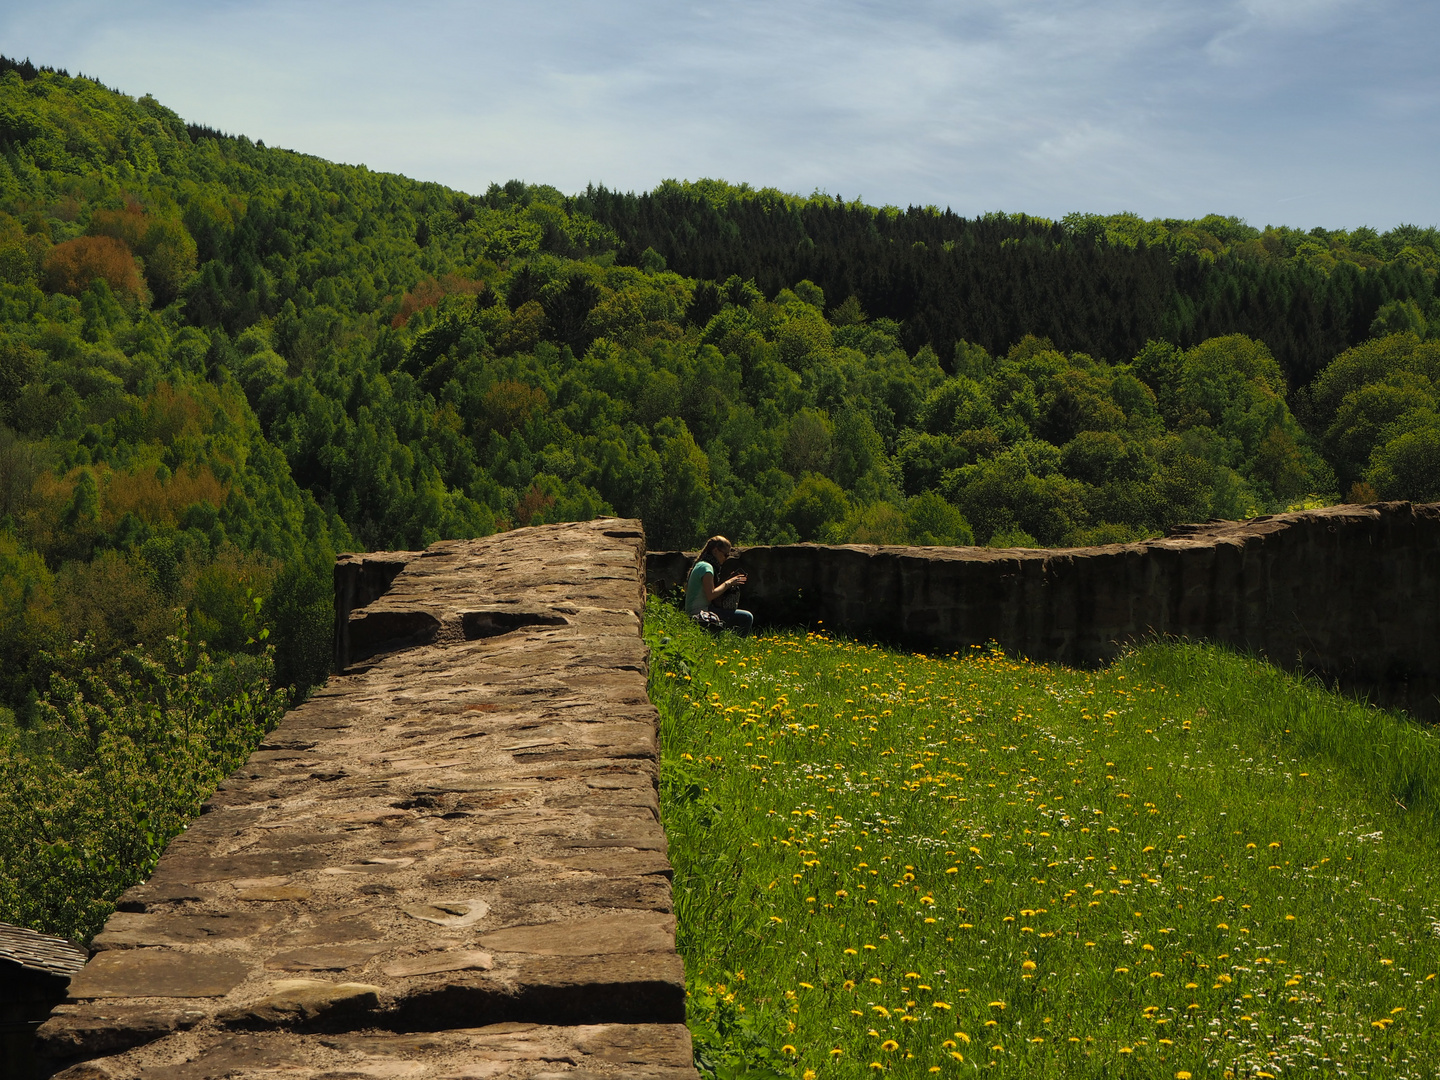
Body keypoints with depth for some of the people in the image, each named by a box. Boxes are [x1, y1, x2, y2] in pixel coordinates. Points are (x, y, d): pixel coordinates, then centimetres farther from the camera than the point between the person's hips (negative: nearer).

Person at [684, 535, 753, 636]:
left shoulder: (700, 565, 18)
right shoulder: (706, 567, -13)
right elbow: (710, 595, -22)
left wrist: (729, 581, 8)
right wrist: (728, 583, -12)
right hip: (700, 612, -11)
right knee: (746, 618, -17)